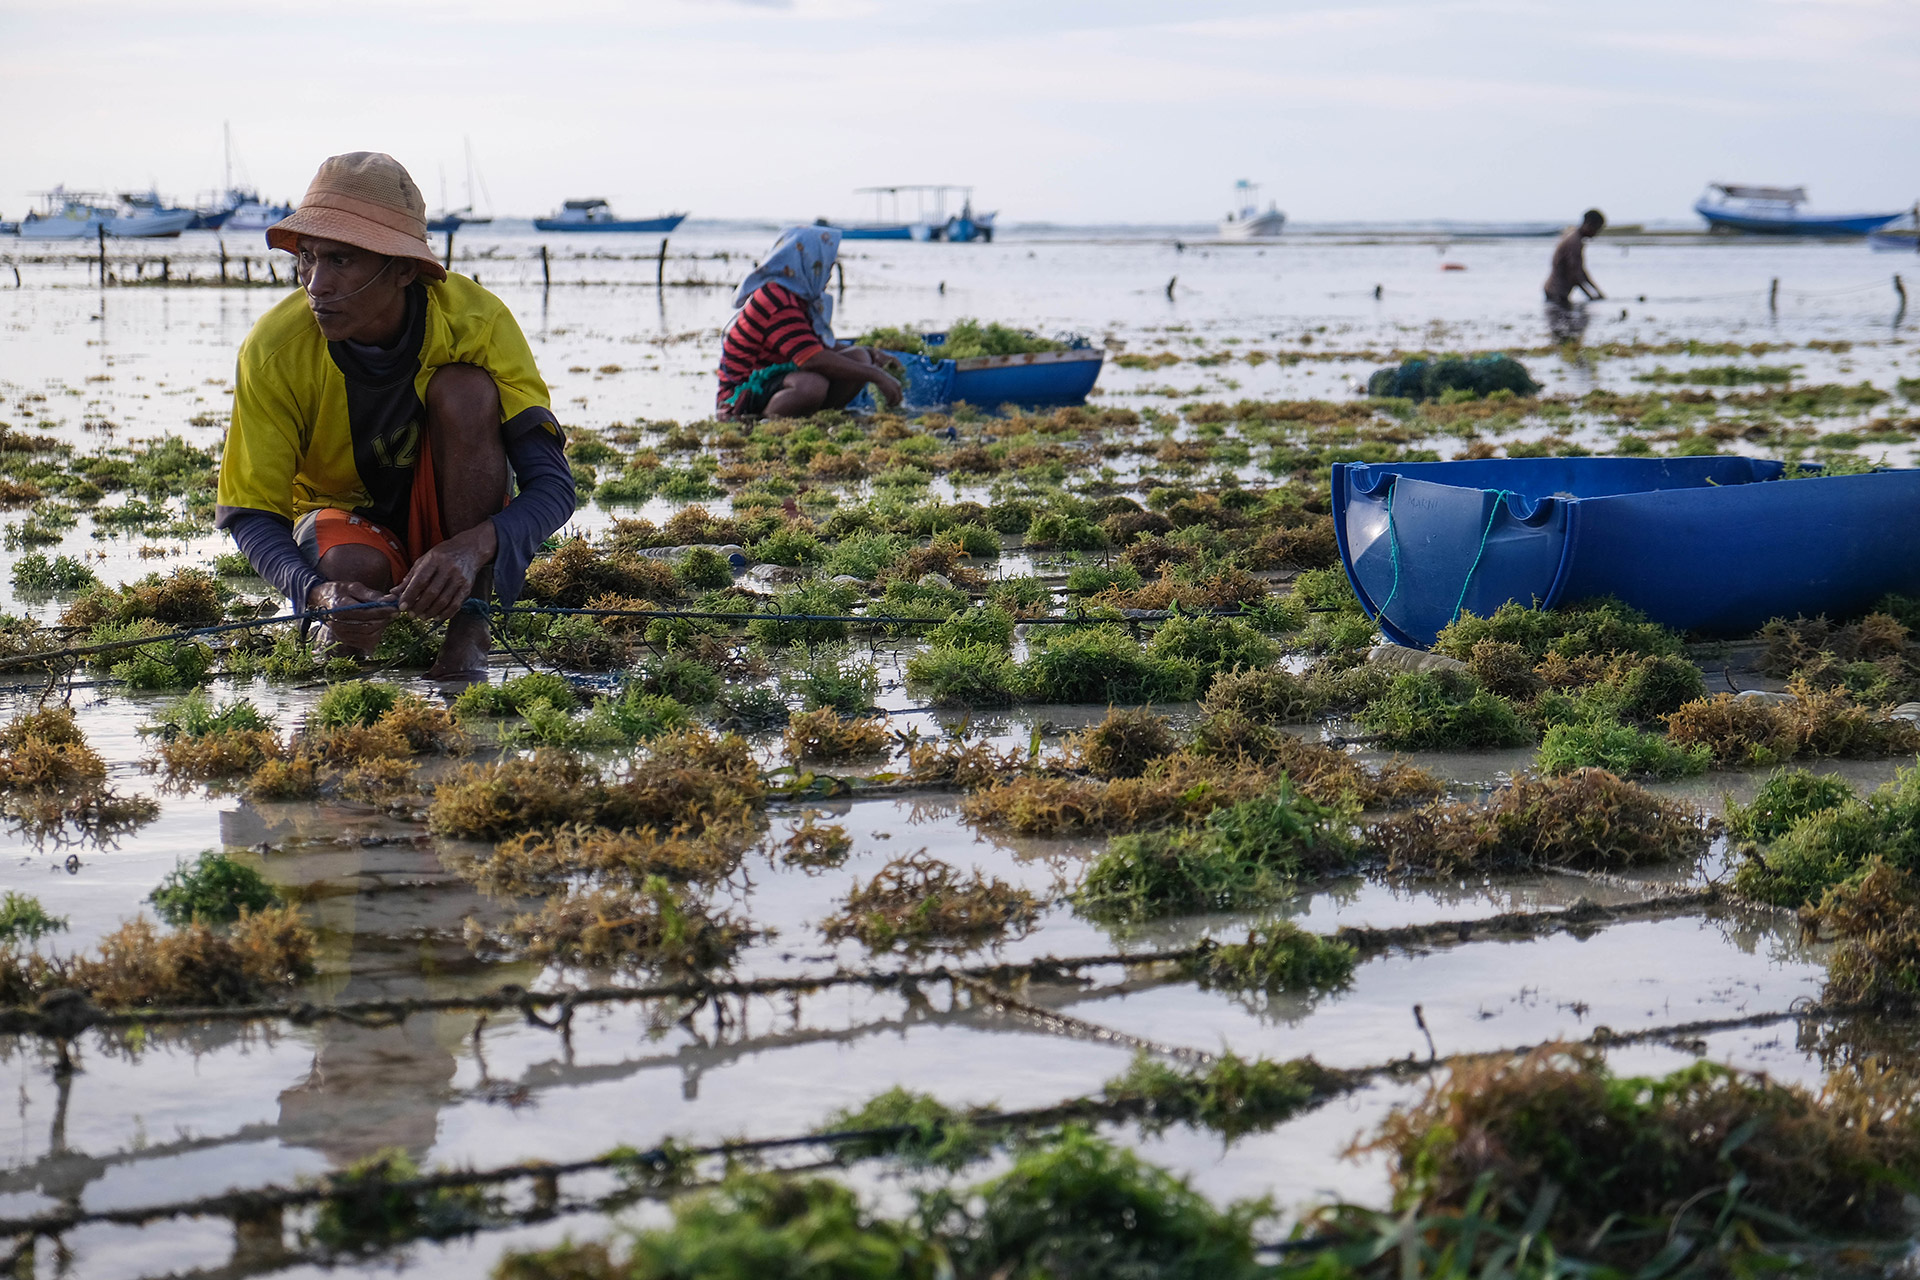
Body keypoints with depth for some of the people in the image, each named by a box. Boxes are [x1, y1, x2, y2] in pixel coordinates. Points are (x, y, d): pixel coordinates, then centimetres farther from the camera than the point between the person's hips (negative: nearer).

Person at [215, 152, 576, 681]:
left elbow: (553, 485, -26)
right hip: (345, 519, 0)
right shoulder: (274, 349, -22)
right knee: (350, 570, -37)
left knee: (465, 390, -28)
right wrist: (317, 590, -40)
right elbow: (250, 512, -17)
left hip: (452, 526, 1)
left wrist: (472, 548, -48)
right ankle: (352, 630, 2)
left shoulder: (473, 319, -24)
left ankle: (469, 626, -21)